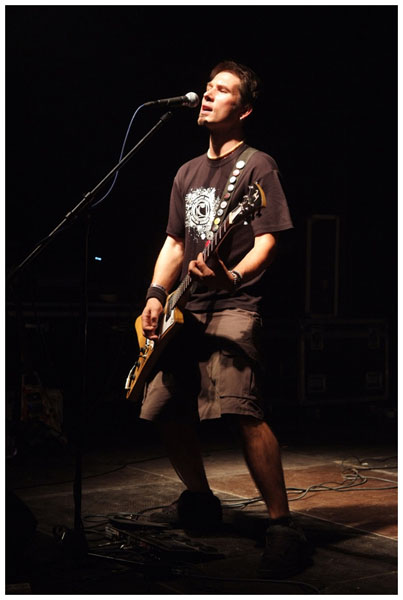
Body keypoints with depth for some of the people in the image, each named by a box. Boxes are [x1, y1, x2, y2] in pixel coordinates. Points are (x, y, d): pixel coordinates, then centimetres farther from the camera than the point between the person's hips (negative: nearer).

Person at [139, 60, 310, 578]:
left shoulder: (256, 165, -1)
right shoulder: (188, 172, 20)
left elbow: (267, 241, -10)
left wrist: (233, 276, -29)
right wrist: (156, 295, 5)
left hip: (233, 306, -7)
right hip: (186, 311, 8)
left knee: (240, 408, -25)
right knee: (164, 410, 6)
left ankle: (283, 526, -17)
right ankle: (201, 501, 28)